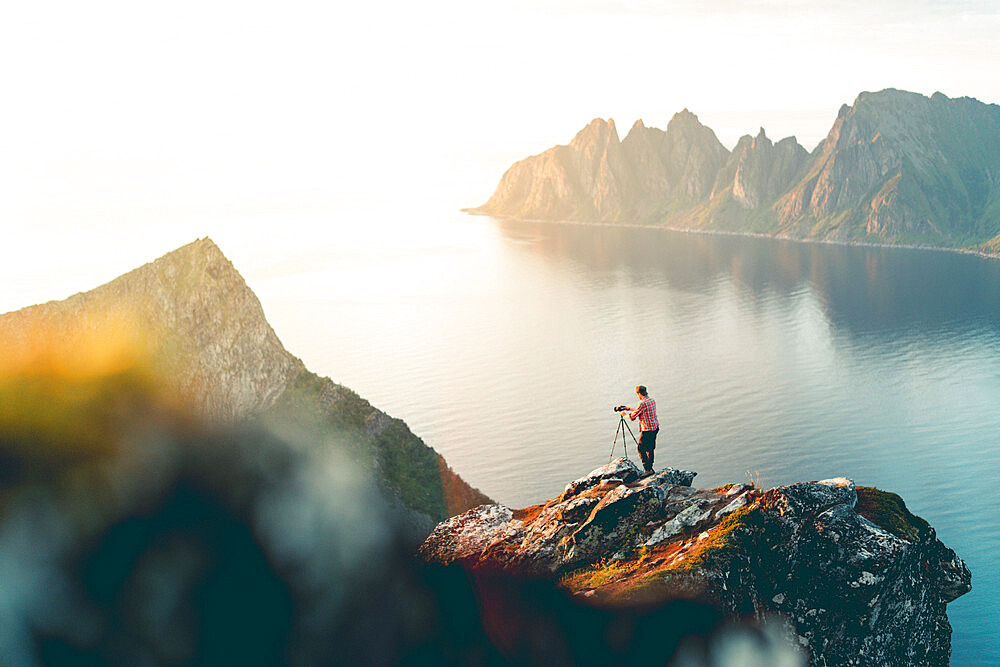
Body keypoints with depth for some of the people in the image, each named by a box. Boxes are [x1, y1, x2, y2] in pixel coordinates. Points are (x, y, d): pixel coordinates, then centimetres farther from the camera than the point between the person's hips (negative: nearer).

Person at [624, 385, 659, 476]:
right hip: (655, 427, 9)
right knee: (650, 448, 18)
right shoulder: (652, 401, 10)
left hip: (647, 429, -9)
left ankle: (648, 469, -6)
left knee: (642, 449, -3)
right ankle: (650, 468, 23)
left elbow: (633, 416, -10)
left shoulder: (642, 403, -18)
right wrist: (629, 409, 28)